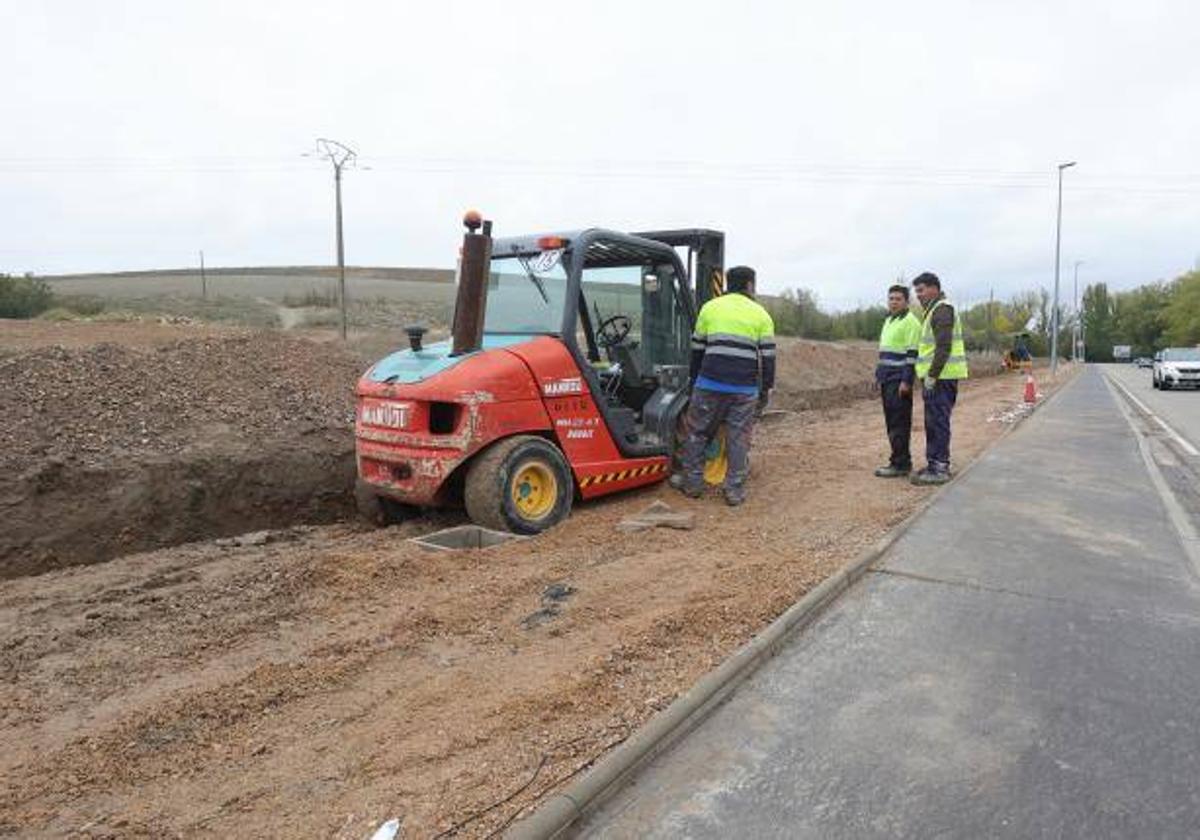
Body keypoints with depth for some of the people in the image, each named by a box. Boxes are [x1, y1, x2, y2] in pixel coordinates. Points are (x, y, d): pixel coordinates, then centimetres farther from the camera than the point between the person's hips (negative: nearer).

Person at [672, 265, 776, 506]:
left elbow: (697, 350, 12)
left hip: (711, 383, 0)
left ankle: (692, 482, 19)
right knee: (739, 438, 6)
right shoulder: (761, 315, 7)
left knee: (698, 432, 12)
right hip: (745, 388, 0)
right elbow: (768, 357, 5)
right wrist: (766, 389, 12)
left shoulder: (710, 308, 9)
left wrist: (695, 381, 21)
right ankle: (735, 490, 9)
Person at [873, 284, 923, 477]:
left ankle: (900, 464, -4)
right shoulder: (889, 320, 20)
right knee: (891, 421, 11)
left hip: (899, 381, -9)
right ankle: (902, 461, 18)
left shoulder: (910, 322, -9)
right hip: (887, 380, 9)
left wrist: (906, 381, -20)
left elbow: (912, 354, -15)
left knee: (899, 423, -8)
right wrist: (878, 374, 21)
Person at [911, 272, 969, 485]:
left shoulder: (942, 310, -13)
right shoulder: (933, 310, 21)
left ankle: (940, 469, -4)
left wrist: (931, 375, -22)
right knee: (933, 422, 14)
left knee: (938, 421, -8)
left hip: (941, 377, -11)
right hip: (935, 377, 11)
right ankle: (934, 464, 22)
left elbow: (944, 347, -21)